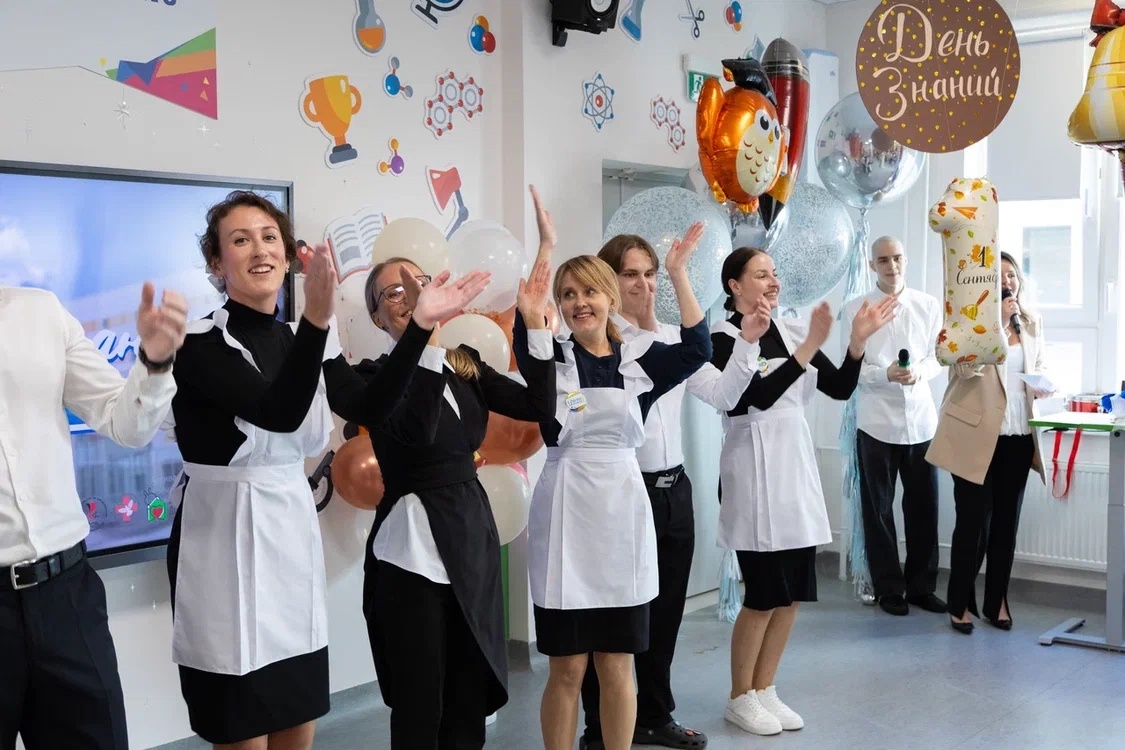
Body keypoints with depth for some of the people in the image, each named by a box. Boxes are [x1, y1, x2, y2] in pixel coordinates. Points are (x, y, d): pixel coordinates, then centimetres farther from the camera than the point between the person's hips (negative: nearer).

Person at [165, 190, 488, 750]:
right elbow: (279, 413, -28)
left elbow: (372, 409, -6)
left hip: (293, 532, 7)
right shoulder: (199, 343, -13)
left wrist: (421, 325, -14)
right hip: (226, 539, -6)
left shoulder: (301, 342, 8)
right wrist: (318, 317, -41)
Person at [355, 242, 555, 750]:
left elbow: (539, 407, -2)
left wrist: (535, 323, -9)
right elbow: (416, 432, -26)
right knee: (419, 705, 4)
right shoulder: (375, 375, -7)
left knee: (471, 702, 14)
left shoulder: (467, 366, 9)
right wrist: (426, 332, -33)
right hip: (412, 546, -5)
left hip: (473, 536, 6)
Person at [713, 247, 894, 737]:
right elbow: (759, 394, -22)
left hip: (797, 467, 6)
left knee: (793, 593, 9)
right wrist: (811, 346, -27)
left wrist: (858, 340, -8)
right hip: (754, 472, -6)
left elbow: (840, 389, 7)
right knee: (765, 595, -2)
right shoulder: (723, 338, -8)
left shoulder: (791, 332, 9)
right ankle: (740, 699, 15)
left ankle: (764, 690, 24)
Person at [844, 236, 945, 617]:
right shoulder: (856, 309, -1)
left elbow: (937, 357, 6)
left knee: (923, 506, 7)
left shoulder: (929, 305, 6)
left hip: (921, 420, 2)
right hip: (877, 421, -2)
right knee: (879, 509, 6)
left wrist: (918, 371, -16)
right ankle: (889, 589, 18)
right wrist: (886, 374, -22)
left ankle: (921, 585, 22)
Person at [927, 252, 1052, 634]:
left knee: (1006, 522, 10)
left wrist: (1042, 386, 2)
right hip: (976, 435, -5)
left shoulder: (1032, 323, 12)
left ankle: (997, 601, 21)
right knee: (973, 523, -3)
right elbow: (967, 366, -19)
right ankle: (959, 604, 9)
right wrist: (997, 322, -21)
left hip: (1017, 437, 5)